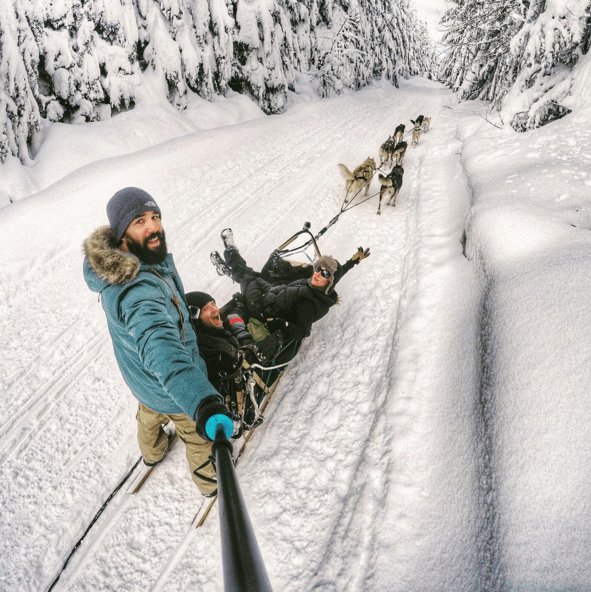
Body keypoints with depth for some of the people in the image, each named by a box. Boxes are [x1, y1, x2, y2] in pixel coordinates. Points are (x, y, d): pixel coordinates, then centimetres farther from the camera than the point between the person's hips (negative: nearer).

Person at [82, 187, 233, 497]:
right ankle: (209, 478, 51)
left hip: (141, 377, 9)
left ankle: (152, 451, 69)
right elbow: (160, 346, -63)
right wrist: (203, 401, -77)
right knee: (199, 435, 22)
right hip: (172, 392, -8)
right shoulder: (138, 290, -44)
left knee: (150, 412, 38)